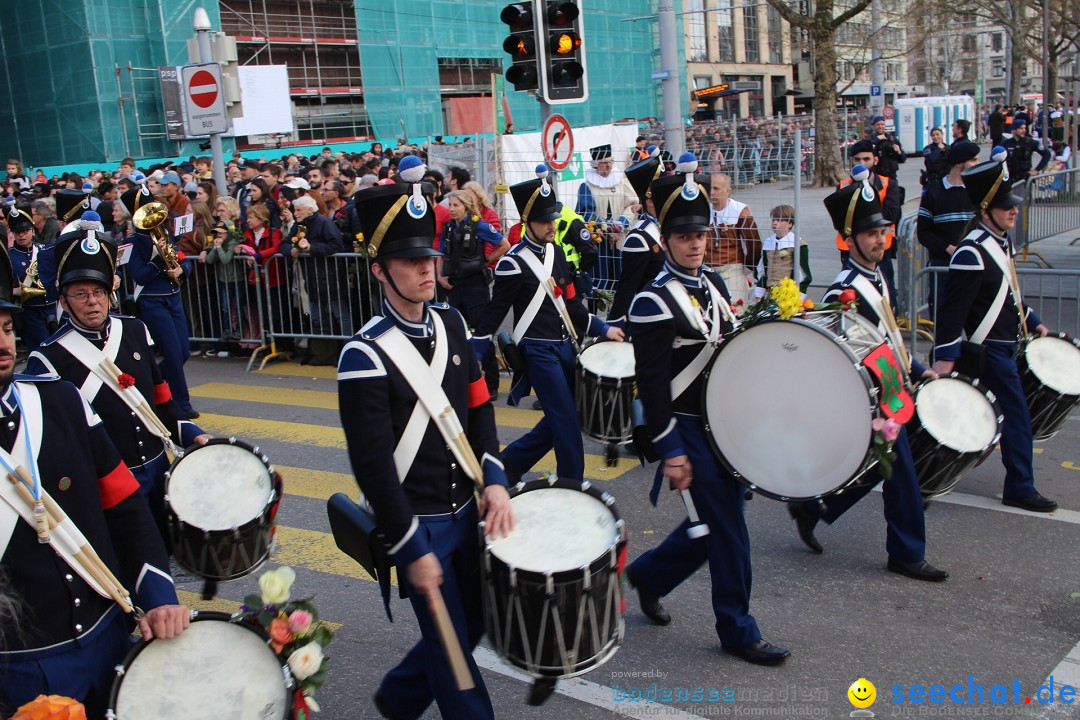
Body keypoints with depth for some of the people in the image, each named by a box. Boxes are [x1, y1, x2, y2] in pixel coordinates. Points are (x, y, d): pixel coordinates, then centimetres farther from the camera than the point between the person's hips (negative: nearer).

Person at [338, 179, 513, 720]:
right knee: (452, 644, 6)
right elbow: (372, 464, -19)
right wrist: (412, 550, -17)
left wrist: (494, 481, -5)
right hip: (417, 523, -7)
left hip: (465, 511, 7)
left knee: (474, 625, 20)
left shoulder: (451, 323, 2)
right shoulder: (365, 355, -19)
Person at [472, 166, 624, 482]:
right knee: (567, 423, -6)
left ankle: (512, 460, 30)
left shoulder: (555, 251, 9)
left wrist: (602, 328, 12)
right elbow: (495, 312, -10)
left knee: (560, 420, 14)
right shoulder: (513, 263, -14)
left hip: (565, 346, 8)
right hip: (538, 352, -8)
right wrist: (472, 357, -10)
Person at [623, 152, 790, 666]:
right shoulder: (654, 302, -17)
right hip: (690, 433, -8)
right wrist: (670, 453, -18)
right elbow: (651, 385, -18)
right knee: (728, 530, 0)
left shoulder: (713, 282, 8)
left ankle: (647, 574, 37)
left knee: (715, 521, 17)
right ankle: (738, 632, 17)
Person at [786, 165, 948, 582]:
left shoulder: (876, 278, 8)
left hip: (889, 391, 10)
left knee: (874, 467, 19)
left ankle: (810, 508, 31)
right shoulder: (844, 292, -23)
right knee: (901, 474, 2)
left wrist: (918, 370, 17)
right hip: (873, 399, -10)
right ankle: (908, 555, 19)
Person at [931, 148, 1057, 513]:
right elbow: (954, 307, -25)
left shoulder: (1002, 242, 9)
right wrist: (944, 356, -26)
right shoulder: (972, 253, -22)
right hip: (989, 349, -10)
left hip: (1005, 343, 10)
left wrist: (1033, 322, 22)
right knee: (1016, 413, -5)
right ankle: (1020, 488, 6)